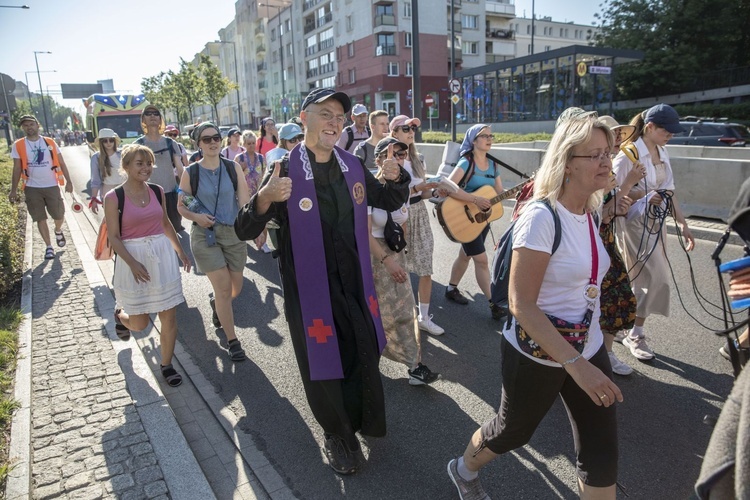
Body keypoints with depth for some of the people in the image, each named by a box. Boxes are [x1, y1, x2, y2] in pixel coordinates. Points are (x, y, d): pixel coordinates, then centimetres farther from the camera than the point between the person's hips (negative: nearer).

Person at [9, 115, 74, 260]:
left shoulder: (50, 142, 1)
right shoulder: (18, 145, -1)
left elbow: (61, 163, 4)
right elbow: (17, 169, 2)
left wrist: (68, 181, -5)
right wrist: (13, 190, -1)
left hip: (52, 186, 0)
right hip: (32, 188, 0)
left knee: (59, 216, 3)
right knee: (40, 219, 3)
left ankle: (58, 231, 38)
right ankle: (48, 247, 15)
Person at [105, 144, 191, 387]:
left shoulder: (157, 191, 2)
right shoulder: (114, 197, -10)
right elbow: (113, 237, -10)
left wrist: (180, 251, 16)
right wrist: (132, 263, -19)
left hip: (163, 255, 4)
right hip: (134, 258, -3)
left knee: (169, 315, 3)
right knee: (139, 324, 10)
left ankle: (166, 365, 21)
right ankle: (120, 315, 47)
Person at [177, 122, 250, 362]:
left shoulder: (233, 167, 0)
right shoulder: (191, 172, -4)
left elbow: (245, 201, -5)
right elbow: (181, 207, 4)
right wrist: (196, 217, -15)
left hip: (234, 233, 3)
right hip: (205, 234, -2)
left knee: (235, 288, 12)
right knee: (223, 287, -6)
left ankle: (216, 305, 50)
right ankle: (232, 340, 11)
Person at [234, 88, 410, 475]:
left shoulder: (353, 167, 1)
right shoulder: (285, 171, -14)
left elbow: (390, 202, 14)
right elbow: (244, 232, -15)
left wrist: (396, 178, -8)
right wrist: (264, 199, -36)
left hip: (355, 284, 5)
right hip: (311, 290, -5)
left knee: (365, 356, 22)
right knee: (323, 365, 12)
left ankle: (365, 421, 51)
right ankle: (337, 434, 41)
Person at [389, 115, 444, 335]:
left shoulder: (418, 159, 9)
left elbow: (423, 193, 13)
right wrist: (417, 188, -25)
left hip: (419, 214, 6)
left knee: (426, 269, 6)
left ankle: (424, 317, 19)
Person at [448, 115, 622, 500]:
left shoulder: (588, 212, 1)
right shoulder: (541, 216, -24)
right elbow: (520, 302, -27)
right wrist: (575, 364, -30)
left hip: (588, 348, 7)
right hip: (536, 355, -6)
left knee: (602, 454, 9)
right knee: (512, 432, 18)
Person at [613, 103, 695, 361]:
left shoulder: (662, 153, 10)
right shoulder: (629, 153, -14)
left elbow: (669, 192, 11)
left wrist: (683, 224, 7)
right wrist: (644, 196, -25)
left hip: (656, 223, 7)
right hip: (635, 224, -7)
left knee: (642, 280, 10)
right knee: (657, 279, -7)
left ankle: (629, 329, 23)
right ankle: (635, 334, 9)